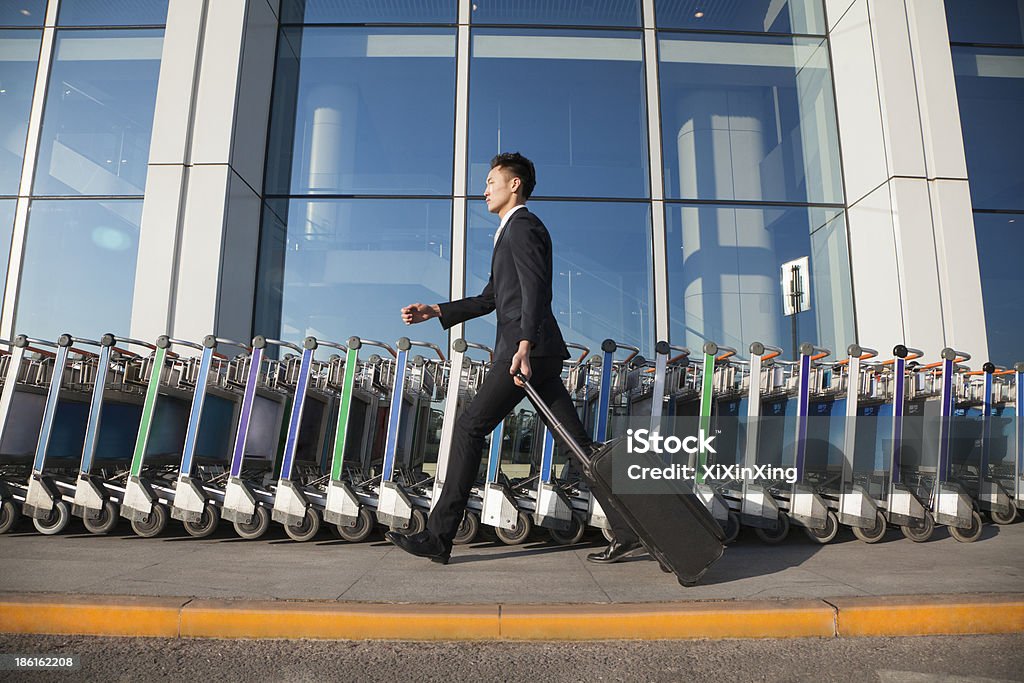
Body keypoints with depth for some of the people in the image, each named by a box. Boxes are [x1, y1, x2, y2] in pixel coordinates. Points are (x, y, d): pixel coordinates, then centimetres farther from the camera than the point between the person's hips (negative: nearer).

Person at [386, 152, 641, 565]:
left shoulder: (522, 226, -2)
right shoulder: (511, 232, 29)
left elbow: (535, 288, -18)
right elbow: (490, 299, 29)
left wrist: (525, 344, -30)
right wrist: (435, 312, 21)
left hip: (526, 351, -10)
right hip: (535, 354, 10)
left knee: (470, 426, -7)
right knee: (578, 443, 7)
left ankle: (438, 538, -1)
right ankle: (626, 531, 9)